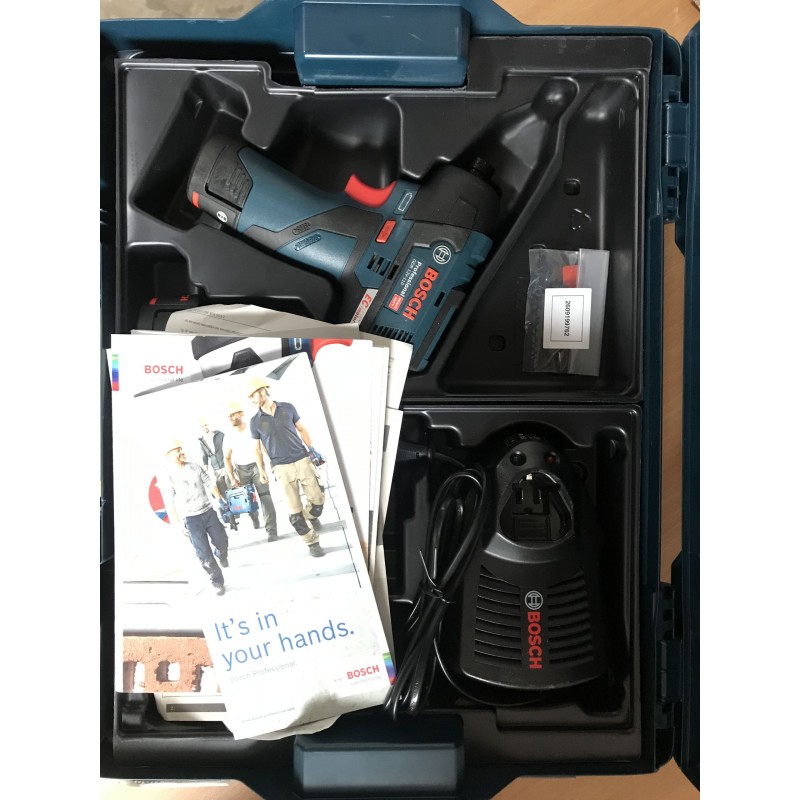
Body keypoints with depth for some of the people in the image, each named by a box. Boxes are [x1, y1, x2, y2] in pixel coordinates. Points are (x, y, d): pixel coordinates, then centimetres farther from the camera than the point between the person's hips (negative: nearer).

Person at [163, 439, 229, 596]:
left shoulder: (195, 467, 0)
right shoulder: (169, 476, -10)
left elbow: (210, 484, 8)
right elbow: (171, 503, -7)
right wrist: (179, 525, -8)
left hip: (208, 512, 3)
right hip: (191, 518, -3)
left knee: (221, 540, 12)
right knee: (204, 553, -3)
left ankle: (221, 556, 48)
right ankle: (217, 582, 12)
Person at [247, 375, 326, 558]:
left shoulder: (287, 408, 0)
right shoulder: (255, 421, -1)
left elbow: (302, 430, 10)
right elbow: (257, 448, 8)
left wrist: (312, 451, 7)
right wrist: (261, 470, 4)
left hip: (302, 460, 1)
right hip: (282, 468, -1)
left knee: (317, 499, 1)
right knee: (295, 511, -1)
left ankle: (311, 516, 34)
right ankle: (312, 542, 12)